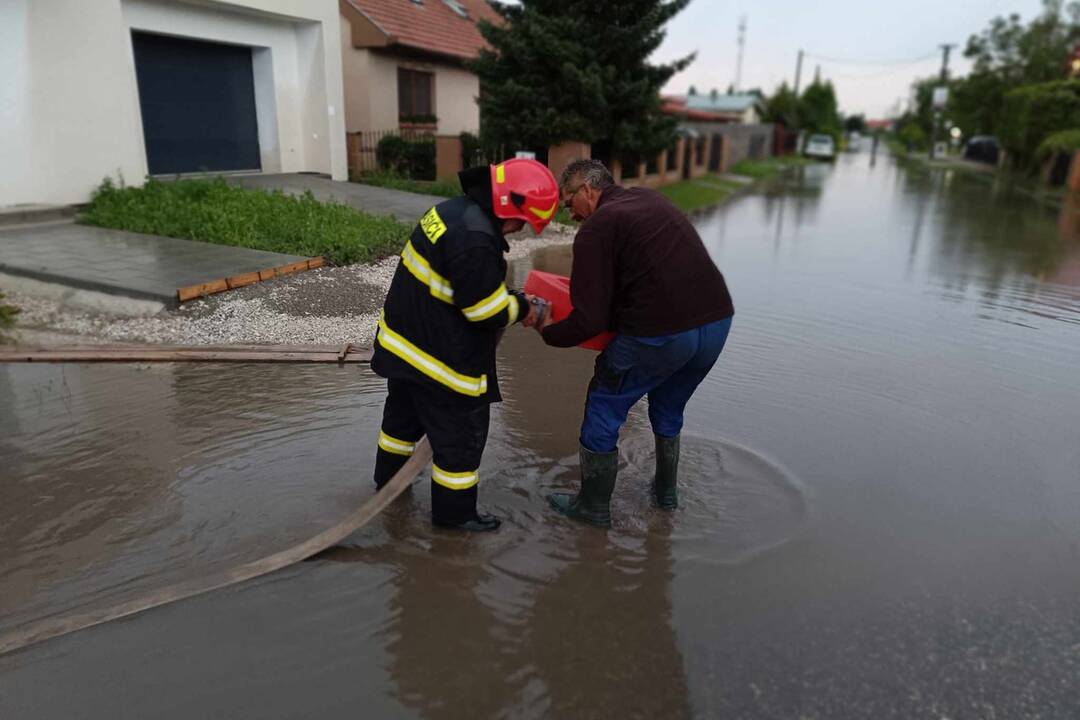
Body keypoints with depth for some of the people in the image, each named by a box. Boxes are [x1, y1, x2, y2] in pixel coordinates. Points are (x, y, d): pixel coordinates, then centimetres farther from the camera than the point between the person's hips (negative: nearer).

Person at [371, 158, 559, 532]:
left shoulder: (453, 209, 2)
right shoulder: (475, 240, -30)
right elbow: (488, 312, -23)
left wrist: (508, 299, 2)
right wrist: (521, 306, -5)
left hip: (405, 340, 10)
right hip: (441, 357, -10)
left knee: (404, 414, 29)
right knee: (462, 433, 8)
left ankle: (388, 479, 50)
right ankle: (455, 512, 25)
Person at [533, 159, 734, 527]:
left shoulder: (595, 229, -6)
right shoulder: (651, 198, 18)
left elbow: (589, 320, -11)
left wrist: (548, 332, 7)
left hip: (660, 334, -8)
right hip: (717, 322, 8)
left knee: (604, 408, 13)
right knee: (669, 408, 30)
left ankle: (593, 505, 25)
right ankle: (666, 491, 44)